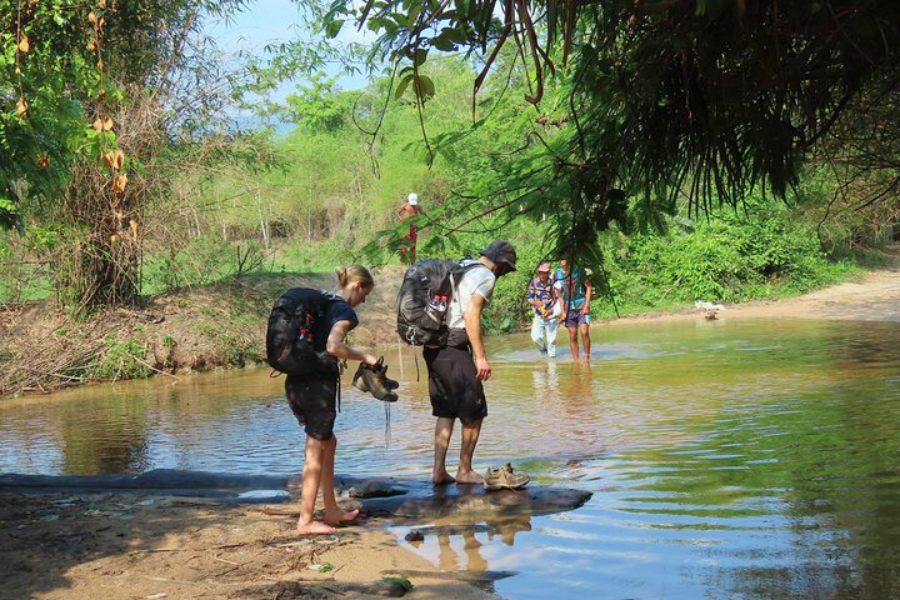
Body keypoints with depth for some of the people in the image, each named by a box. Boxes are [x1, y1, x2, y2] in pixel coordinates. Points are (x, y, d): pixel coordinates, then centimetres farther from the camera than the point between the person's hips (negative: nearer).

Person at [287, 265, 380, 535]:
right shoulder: (344, 311, -9)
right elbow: (333, 346, -25)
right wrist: (364, 357, -11)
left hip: (296, 380, 8)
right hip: (318, 383, -8)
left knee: (327, 441, 20)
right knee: (316, 449, 1)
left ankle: (331, 510, 26)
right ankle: (306, 520, 6)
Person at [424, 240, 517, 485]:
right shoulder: (485, 276, -6)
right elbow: (471, 314, -18)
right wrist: (481, 357, -18)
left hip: (433, 347, 9)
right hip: (454, 348, -9)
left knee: (446, 412, 15)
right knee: (474, 412, 4)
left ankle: (439, 470, 13)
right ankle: (465, 471, 11)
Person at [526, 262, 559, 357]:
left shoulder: (553, 283, -14)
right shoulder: (534, 282, -5)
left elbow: (558, 300, -9)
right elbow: (530, 297, 5)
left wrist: (551, 311, -21)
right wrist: (535, 302, -16)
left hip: (551, 315, -2)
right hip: (538, 315, 2)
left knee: (551, 338, 1)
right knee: (535, 337, -6)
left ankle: (551, 354, 20)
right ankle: (543, 348, 24)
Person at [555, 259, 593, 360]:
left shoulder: (578, 270, -5)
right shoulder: (558, 273, 3)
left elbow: (589, 287, -1)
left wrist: (586, 305, -9)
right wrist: (563, 311, 4)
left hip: (582, 306, -3)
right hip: (569, 308, 3)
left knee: (584, 332, -15)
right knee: (573, 336, 3)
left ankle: (587, 357, -3)